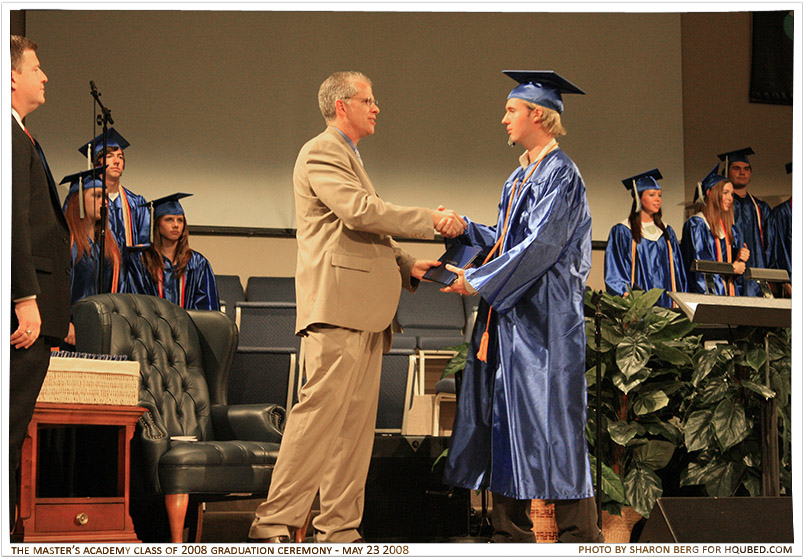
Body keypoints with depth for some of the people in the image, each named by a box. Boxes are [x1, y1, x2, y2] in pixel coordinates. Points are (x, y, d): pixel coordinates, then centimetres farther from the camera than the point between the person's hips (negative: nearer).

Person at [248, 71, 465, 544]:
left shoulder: (348, 157, 27)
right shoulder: (322, 153, -5)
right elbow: (360, 210, -18)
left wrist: (407, 265, 12)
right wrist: (431, 220, -13)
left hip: (364, 312, 10)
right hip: (337, 306, -10)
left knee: (357, 424, 7)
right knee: (321, 413, -14)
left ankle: (339, 531, 9)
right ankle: (275, 523, -12)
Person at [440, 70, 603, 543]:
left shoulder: (560, 174, -12)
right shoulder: (523, 175, 17)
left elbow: (541, 247, -19)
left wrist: (478, 281, -15)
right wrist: (466, 228, 9)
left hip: (544, 317, -9)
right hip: (511, 316, 9)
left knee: (549, 421, -8)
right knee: (505, 420, 7)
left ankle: (581, 536, -2)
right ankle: (512, 534, 12)